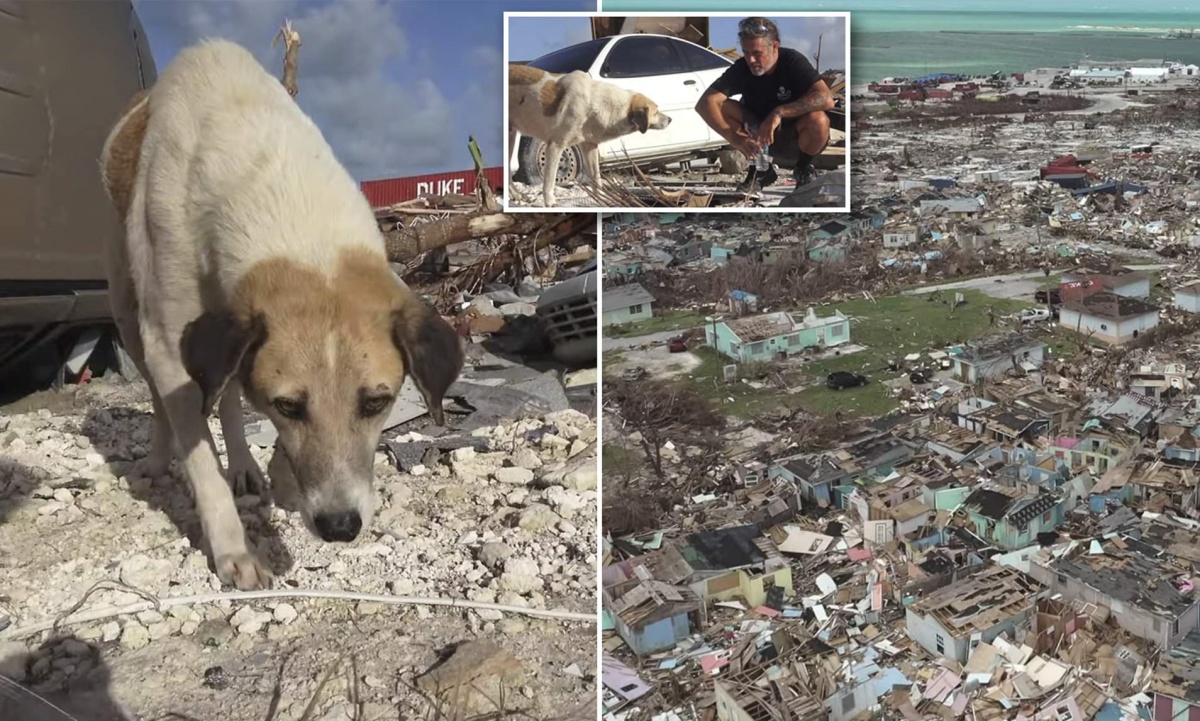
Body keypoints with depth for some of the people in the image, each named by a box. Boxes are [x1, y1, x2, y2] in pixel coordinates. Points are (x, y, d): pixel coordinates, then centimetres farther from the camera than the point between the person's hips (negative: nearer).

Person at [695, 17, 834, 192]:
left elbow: (826, 99, -35)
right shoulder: (741, 68, -14)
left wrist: (779, 112, -42)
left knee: (817, 119, -35)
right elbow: (704, 103, -24)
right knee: (721, 107, -19)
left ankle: (803, 169, -1)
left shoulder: (793, 62, -21)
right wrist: (734, 137, -38)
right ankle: (760, 168, -1)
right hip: (758, 136, 3)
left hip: (795, 139, -3)